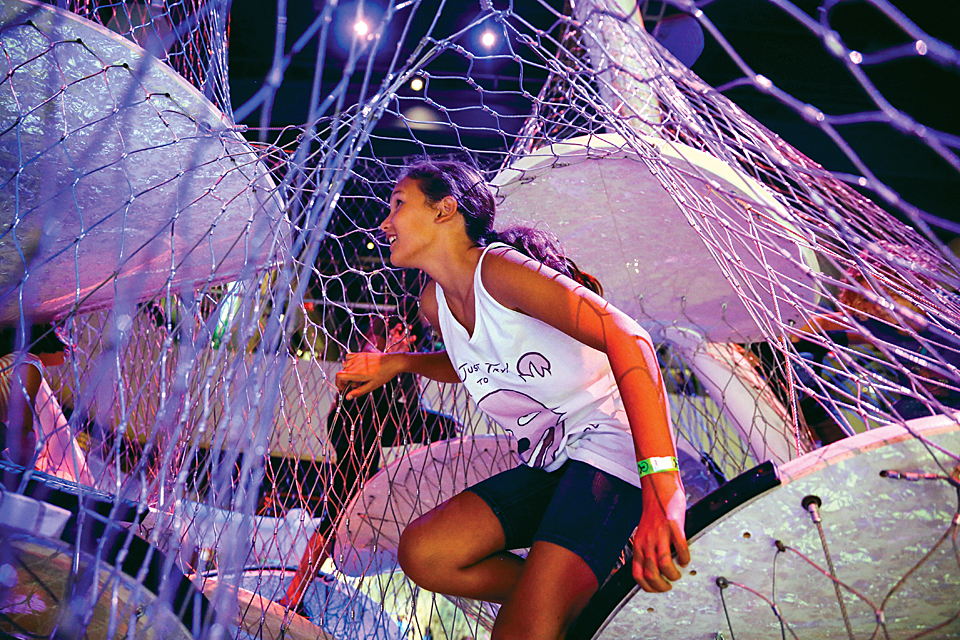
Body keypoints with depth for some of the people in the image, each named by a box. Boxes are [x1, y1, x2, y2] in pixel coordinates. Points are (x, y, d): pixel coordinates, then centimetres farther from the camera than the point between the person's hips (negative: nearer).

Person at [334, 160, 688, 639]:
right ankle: (583, 598, 3)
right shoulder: (434, 303, 7)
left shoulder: (498, 267, -19)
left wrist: (662, 492, -40)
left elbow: (627, 340, -31)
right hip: (546, 467, 9)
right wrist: (396, 362, 10)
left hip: (610, 453, -9)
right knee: (423, 554, -8)